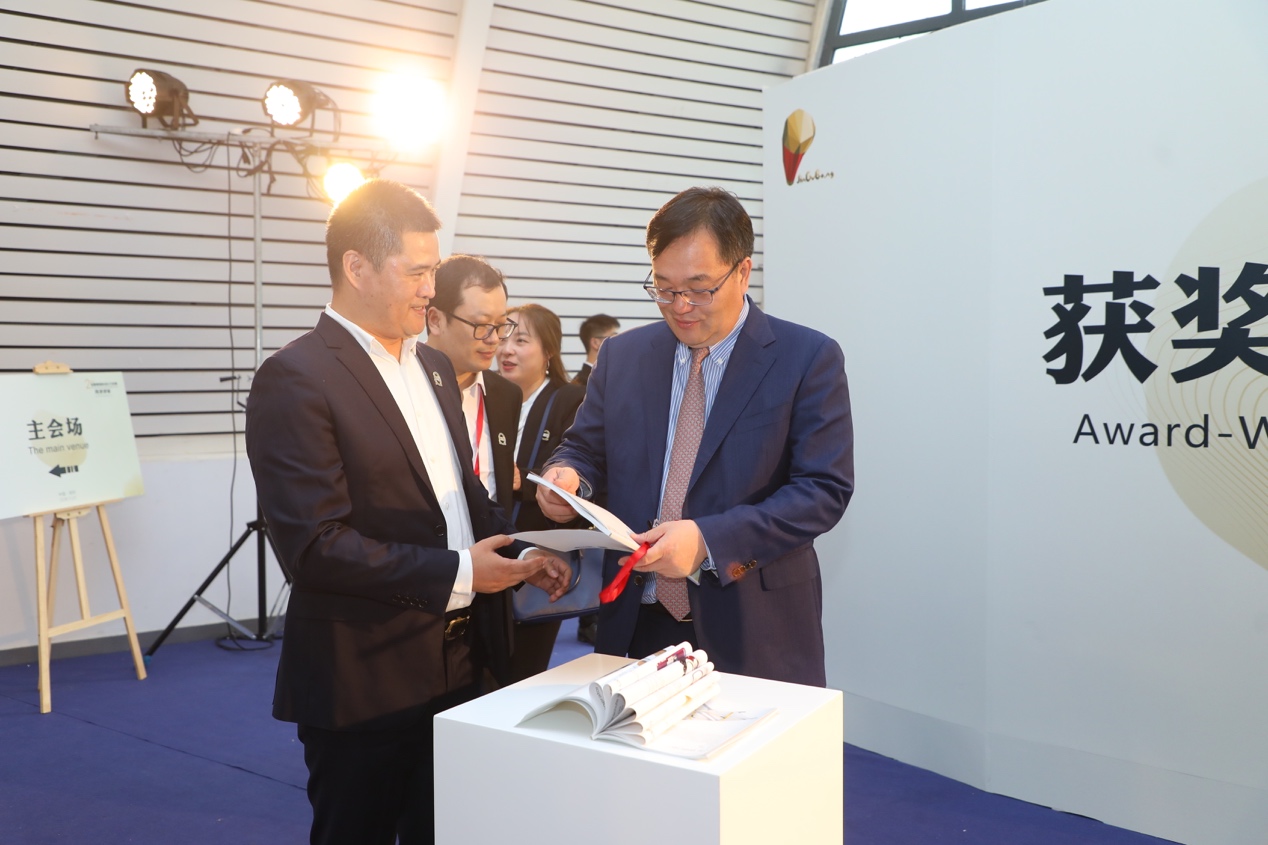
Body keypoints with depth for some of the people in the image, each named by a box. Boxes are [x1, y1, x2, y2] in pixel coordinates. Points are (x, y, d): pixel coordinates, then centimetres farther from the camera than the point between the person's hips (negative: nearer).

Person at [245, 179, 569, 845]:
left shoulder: (432, 366, 11)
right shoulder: (296, 380, -16)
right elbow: (315, 545, -22)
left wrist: (520, 553, 1)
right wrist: (456, 573, -21)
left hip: (458, 664, 8)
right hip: (363, 684, -8)